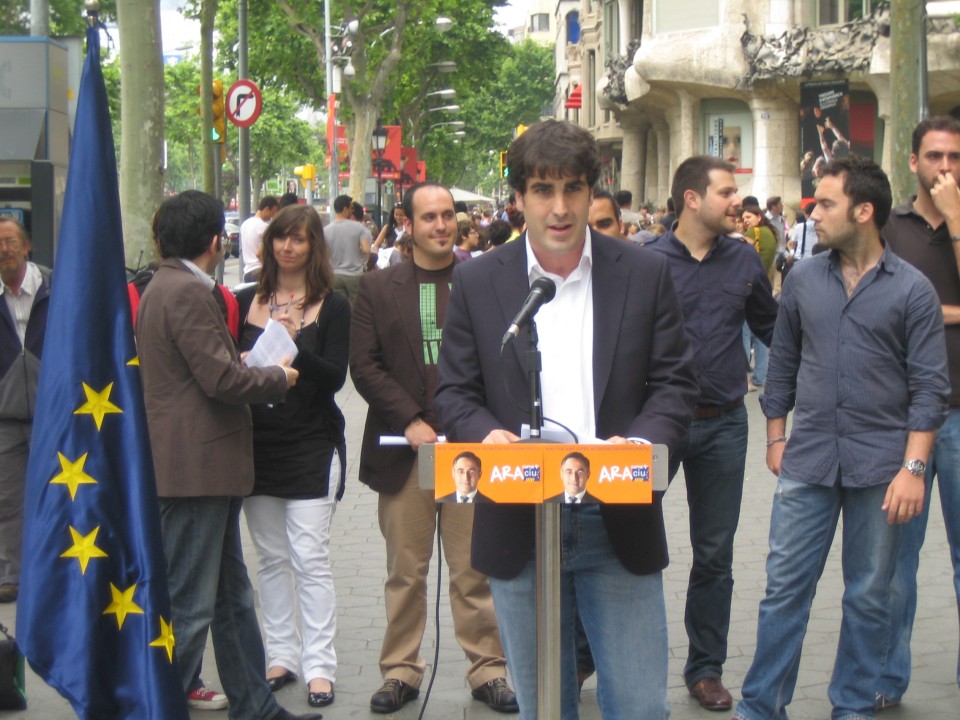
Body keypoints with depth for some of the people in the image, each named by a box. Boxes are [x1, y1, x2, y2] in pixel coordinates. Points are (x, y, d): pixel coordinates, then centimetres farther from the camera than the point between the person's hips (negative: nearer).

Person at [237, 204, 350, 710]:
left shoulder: (332, 307, 0)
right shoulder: (245, 302, 8)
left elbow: (335, 377, -9)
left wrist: (295, 345, -24)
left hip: (312, 447, -3)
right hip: (257, 445, 4)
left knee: (310, 559, -6)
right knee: (271, 558, 9)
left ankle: (319, 667, -2)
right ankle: (281, 657, 18)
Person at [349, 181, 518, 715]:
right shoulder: (378, 289, 7)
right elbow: (364, 365, 2)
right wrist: (411, 421, -9)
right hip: (404, 448, 1)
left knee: (475, 569, 3)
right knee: (405, 570, 6)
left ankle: (487, 669, 14)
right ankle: (402, 669, 17)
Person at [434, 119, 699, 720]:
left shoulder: (645, 274, 3)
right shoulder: (477, 282, 4)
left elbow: (675, 382, 4)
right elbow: (455, 393, 6)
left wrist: (642, 442, -16)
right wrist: (485, 435, -16)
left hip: (619, 526, -1)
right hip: (519, 528, 1)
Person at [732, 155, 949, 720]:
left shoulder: (912, 289, -4)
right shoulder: (803, 279, 5)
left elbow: (930, 387, -5)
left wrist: (913, 467, -11)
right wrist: (776, 436, 12)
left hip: (880, 463, -2)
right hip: (808, 460, 2)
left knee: (869, 597, 8)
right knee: (786, 585, 3)